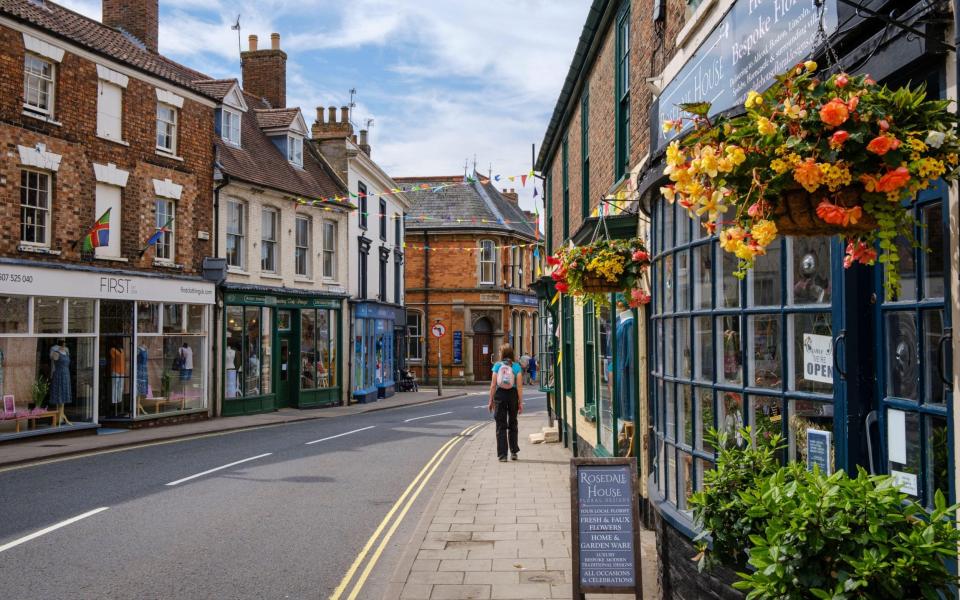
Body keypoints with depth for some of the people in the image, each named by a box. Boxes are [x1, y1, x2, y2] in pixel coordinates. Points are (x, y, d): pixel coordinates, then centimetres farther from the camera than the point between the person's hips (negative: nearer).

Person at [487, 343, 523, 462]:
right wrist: (520, 402, -1)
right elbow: (519, 386, -6)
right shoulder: (516, 366, -2)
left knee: (501, 426, 5)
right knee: (512, 424, 18)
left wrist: (491, 401, 4)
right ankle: (513, 452, 22)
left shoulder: (497, 366, -2)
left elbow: (493, 385, -3)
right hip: (513, 395, 1)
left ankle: (502, 455, 2)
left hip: (499, 395, -1)